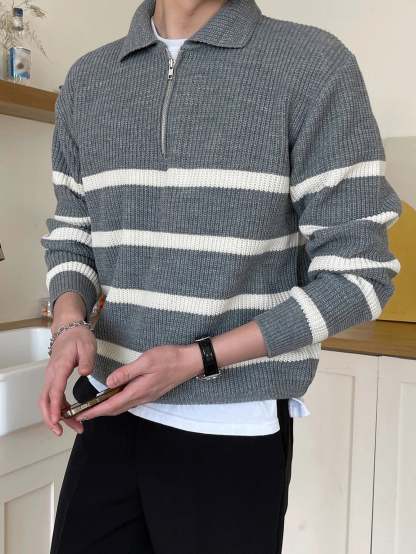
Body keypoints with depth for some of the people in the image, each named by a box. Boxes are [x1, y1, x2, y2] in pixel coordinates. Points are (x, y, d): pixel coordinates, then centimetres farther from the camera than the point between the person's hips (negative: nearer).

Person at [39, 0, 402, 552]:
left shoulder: (315, 63, -9)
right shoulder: (87, 79, 6)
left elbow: (357, 274, -10)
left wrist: (196, 359, -16)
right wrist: (69, 323, -8)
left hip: (233, 427, -3)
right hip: (111, 408, 4)